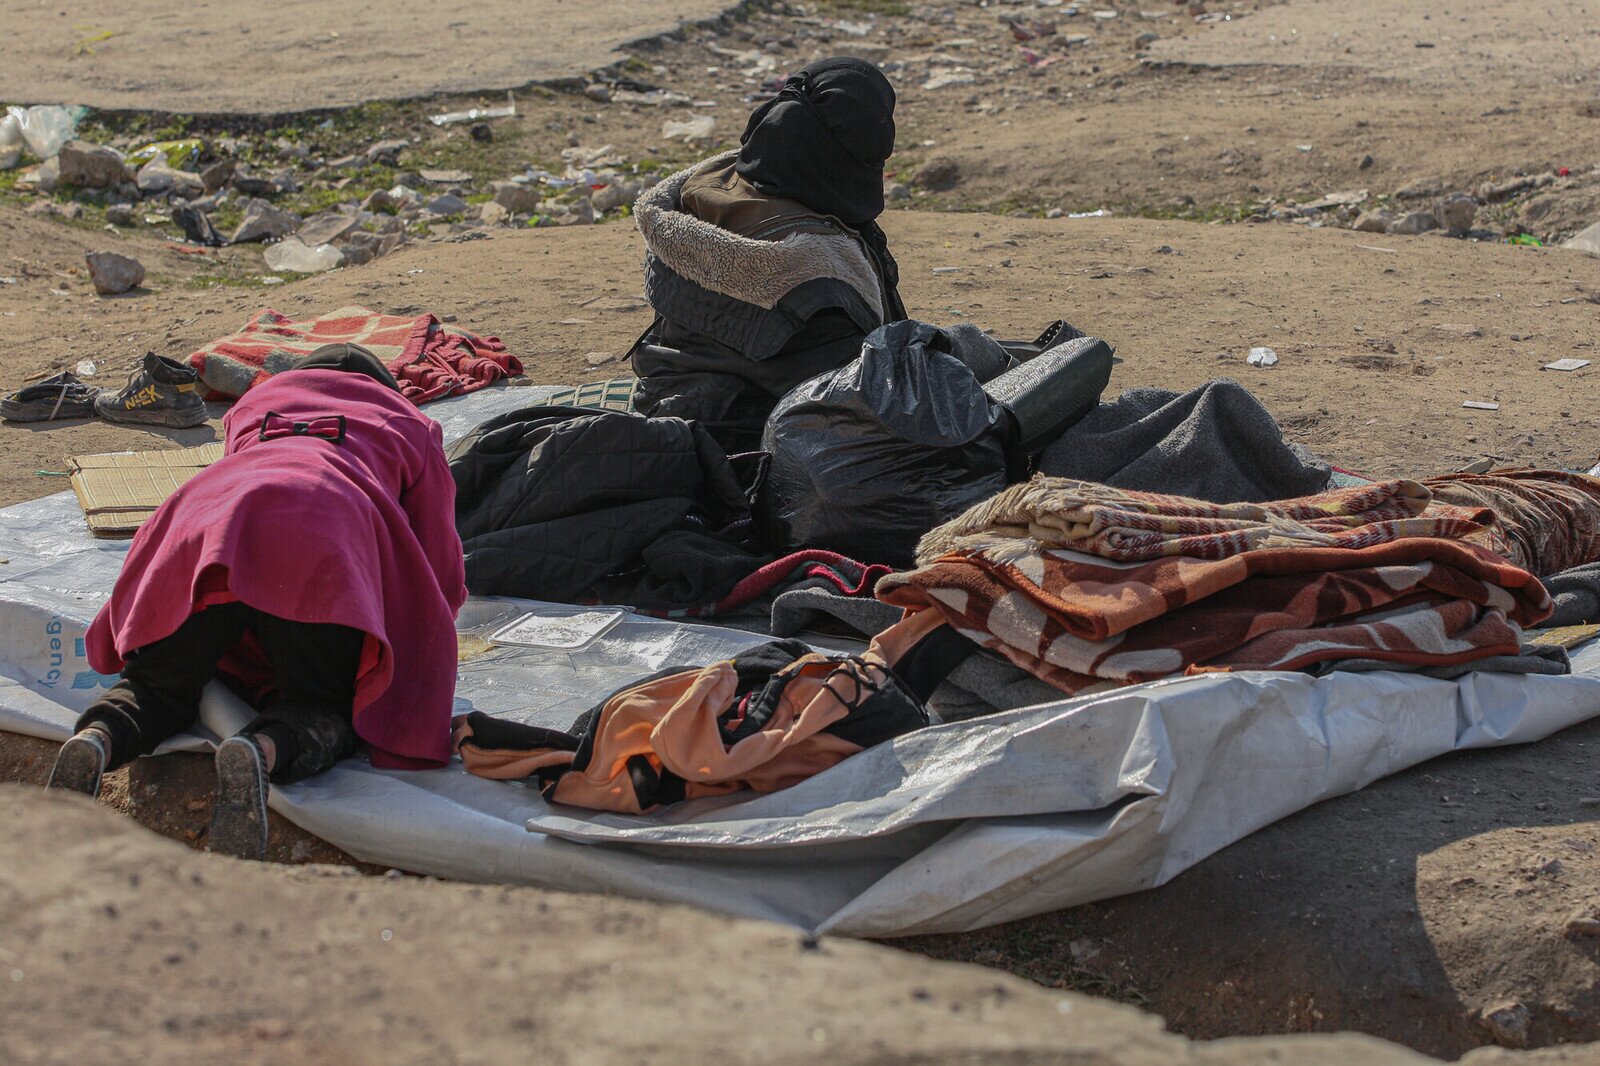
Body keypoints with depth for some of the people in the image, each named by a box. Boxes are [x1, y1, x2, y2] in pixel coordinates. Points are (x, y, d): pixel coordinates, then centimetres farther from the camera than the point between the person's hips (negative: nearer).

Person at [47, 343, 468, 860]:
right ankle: (261, 751, -31)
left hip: (202, 526, 3)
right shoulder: (411, 426, 35)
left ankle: (95, 740, -20)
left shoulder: (255, 402, 43)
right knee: (325, 710, 4)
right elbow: (442, 572, 32)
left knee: (156, 686, 15)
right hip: (317, 543, -3)